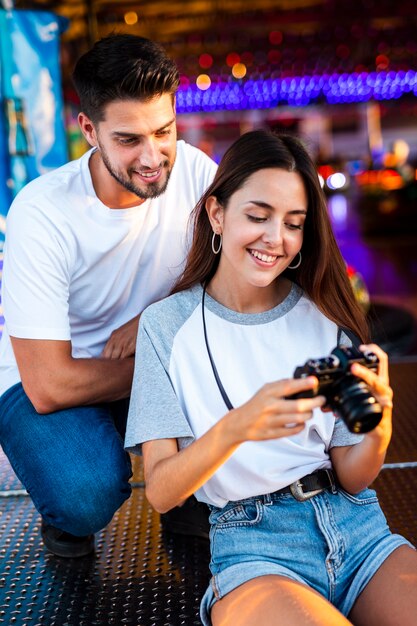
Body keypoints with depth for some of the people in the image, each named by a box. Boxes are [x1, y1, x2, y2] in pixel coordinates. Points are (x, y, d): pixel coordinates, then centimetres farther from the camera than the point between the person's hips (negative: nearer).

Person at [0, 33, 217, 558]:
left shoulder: (191, 170, -13)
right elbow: (49, 386, -26)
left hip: (150, 366, 4)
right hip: (45, 382, -3)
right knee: (86, 494, -33)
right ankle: (67, 511, 6)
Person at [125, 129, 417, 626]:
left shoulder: (325, 316, 3)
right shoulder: (167, 325, -3)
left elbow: (351, 478, 3)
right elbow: (160, 492, -9)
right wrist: (234, 428, -28)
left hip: (356, 525, 3)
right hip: (255, 543, -3)